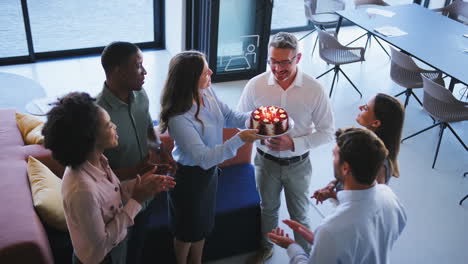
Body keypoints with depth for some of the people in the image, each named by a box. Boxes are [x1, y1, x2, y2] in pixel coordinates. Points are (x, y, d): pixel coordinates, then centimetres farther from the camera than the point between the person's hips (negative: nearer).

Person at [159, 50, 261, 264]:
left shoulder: (208, 92, -12)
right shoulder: (179, 119, -34)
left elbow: (230, 117, 2)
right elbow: (204, 158, -34)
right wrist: (239, 140, -39)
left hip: (210, 172, 7)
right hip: (189, 177, -7)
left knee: (203, 224, 28)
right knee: (187, 230, 19)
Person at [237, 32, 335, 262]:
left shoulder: (314, 89, -20)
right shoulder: (255, 85, -16)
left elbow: (327, 132, -12)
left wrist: (293, 144, -25)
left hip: (298, 164, -1)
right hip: (266, 161, 2)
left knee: (299, 215, 18)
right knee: (268, 208, 25)